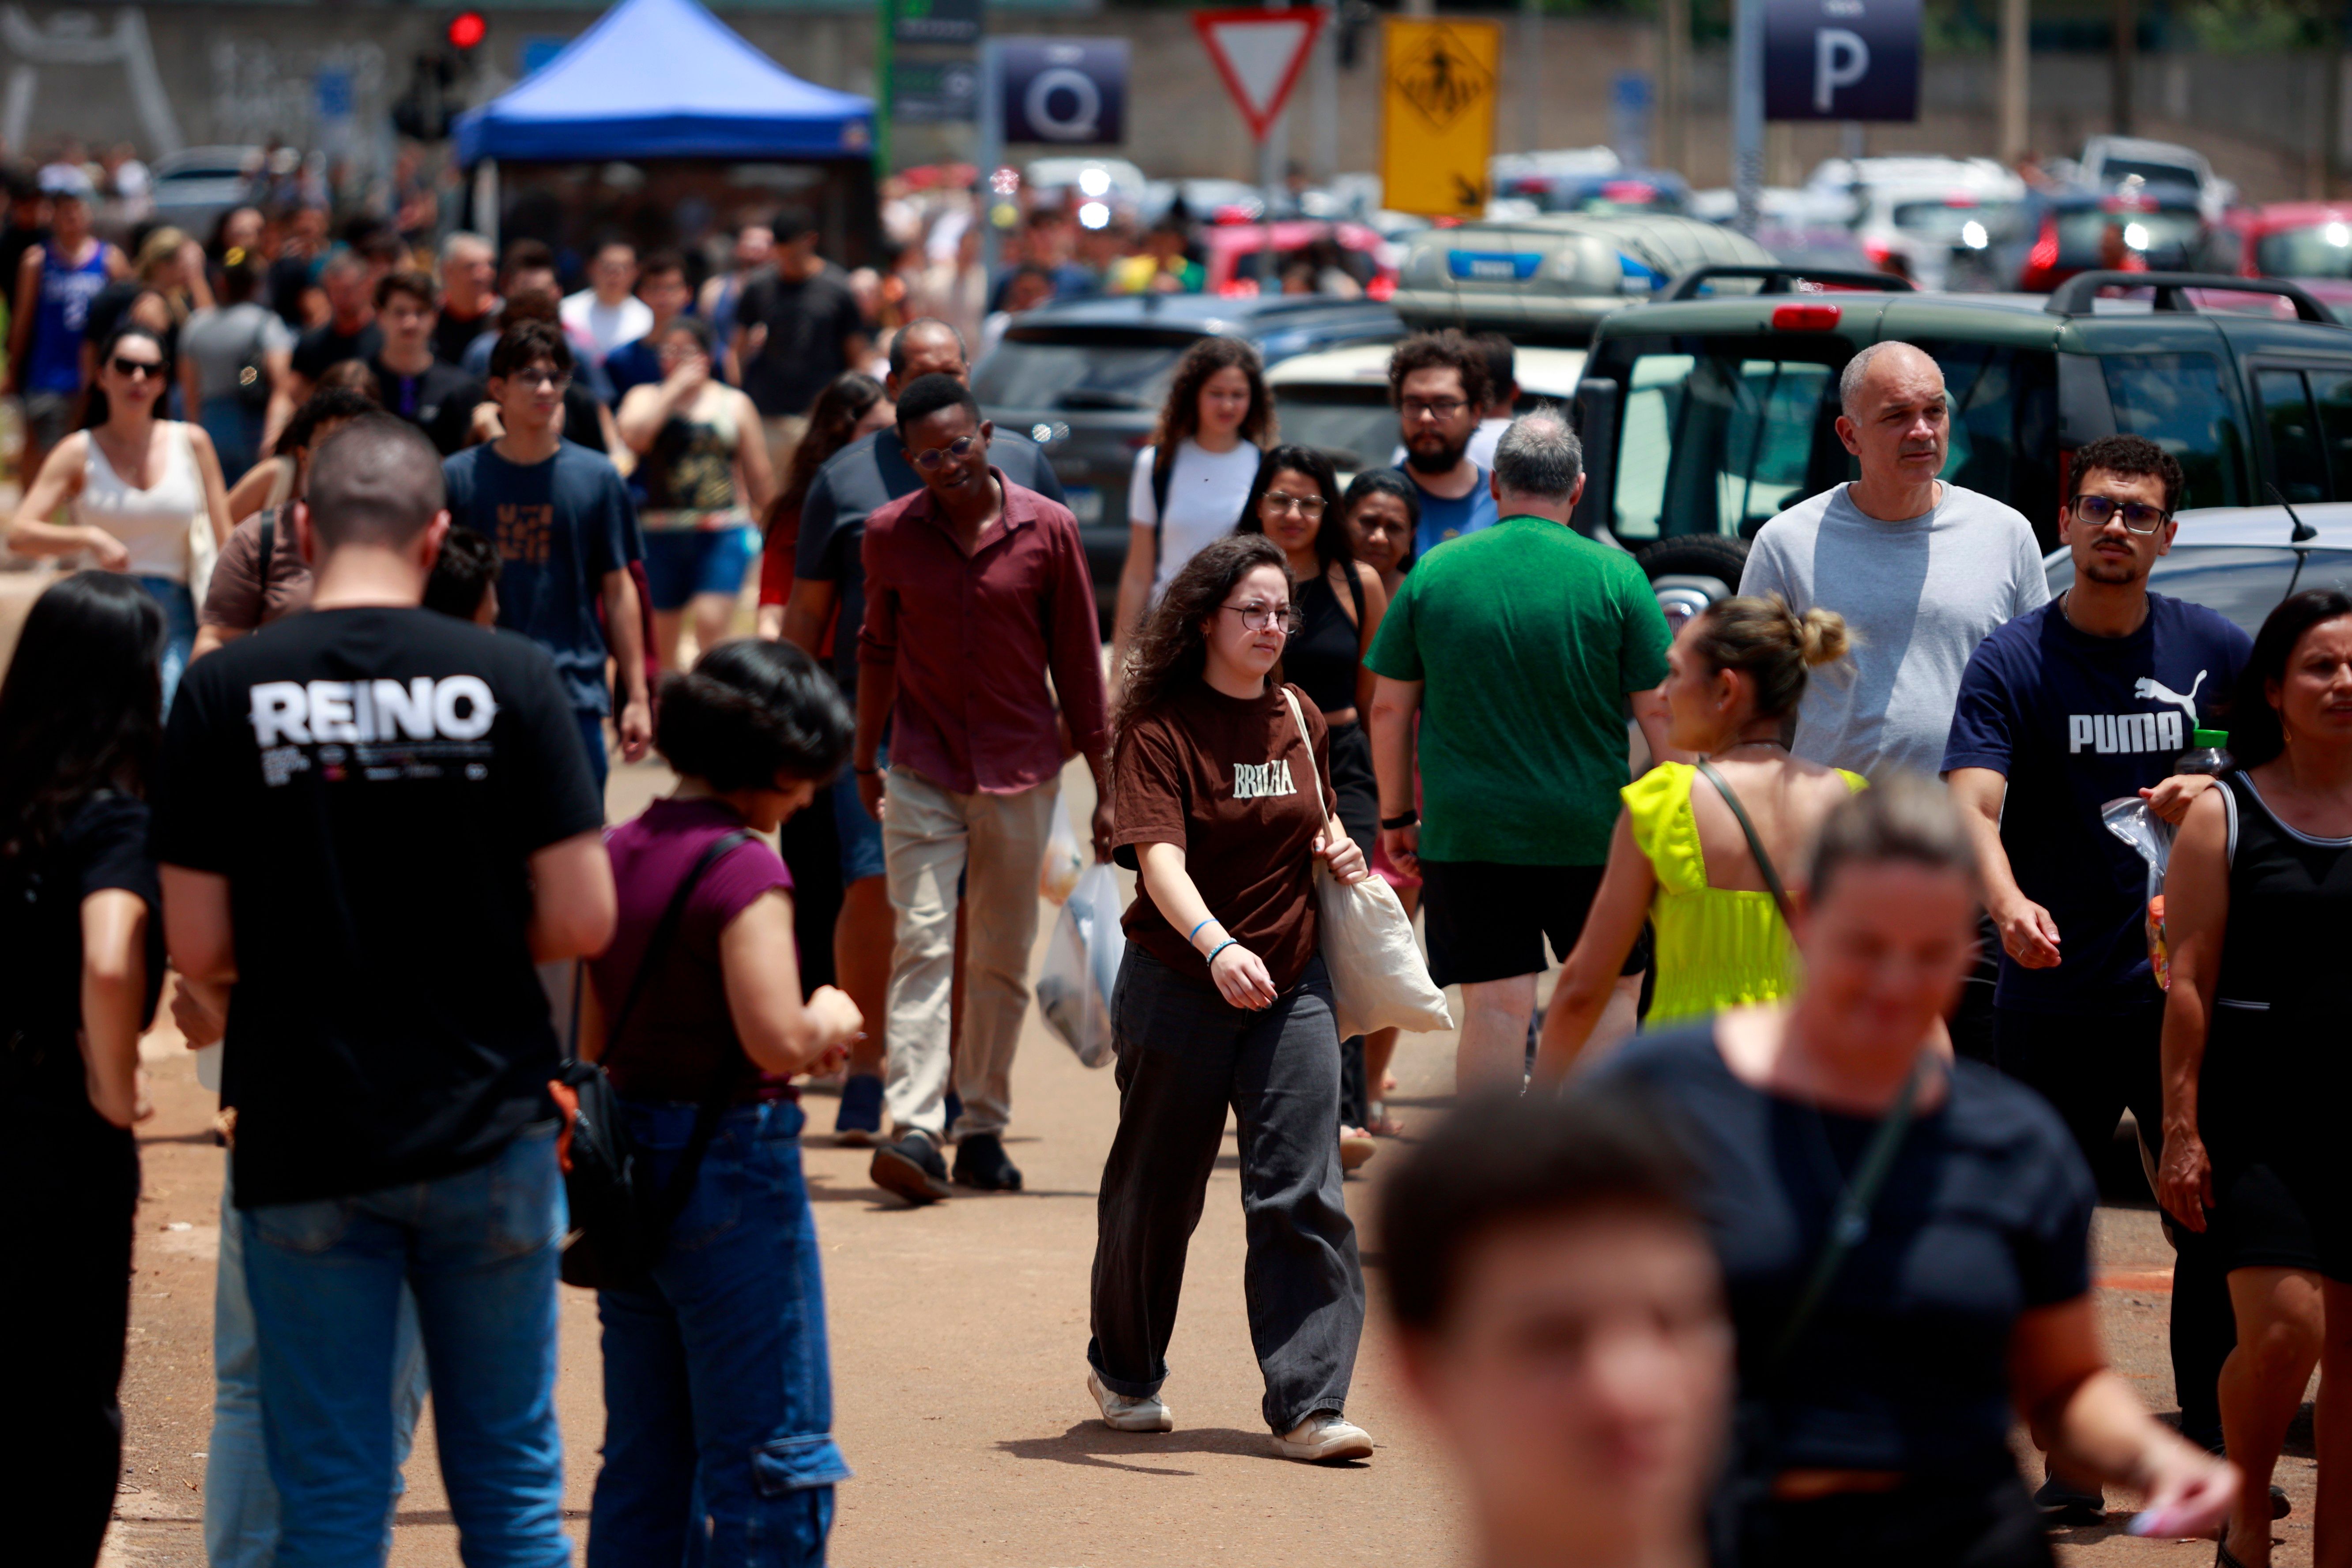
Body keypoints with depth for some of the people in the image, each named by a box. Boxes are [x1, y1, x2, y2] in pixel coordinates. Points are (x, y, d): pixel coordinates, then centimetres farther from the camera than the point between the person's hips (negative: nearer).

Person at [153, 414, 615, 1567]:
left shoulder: (227, 693, -5)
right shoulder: (511, 680, -5)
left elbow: (197, 949, -6)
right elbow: (582, 922, -6)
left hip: (304, 1140, 0)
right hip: (488, 1128, 0)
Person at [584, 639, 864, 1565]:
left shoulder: (621, 854, 7)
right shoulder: (744, 871, -16)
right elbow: (777, 1041, -24)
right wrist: (831, 1020, -3)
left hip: (632, 1167, 8)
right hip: (730, 1169, -8)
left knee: (644, 1463, 15)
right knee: (770, 1461, 0)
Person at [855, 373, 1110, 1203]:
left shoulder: (1048, 529, -4)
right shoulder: (890, 534, -1)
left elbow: (1078, 661, 3)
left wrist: (1105, 784, 4)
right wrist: (865, 759, 16)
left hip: (1022, 772, 1)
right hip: (923, 771, -1)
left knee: (1003, 961, 7)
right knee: (922, 946, -12)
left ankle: (983, 1129, 16)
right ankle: (914, 1129, -20)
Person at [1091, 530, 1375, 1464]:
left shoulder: (1299, 720, 8)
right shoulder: (1160, 730, -10)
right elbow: (1160, 859, -24)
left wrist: (1335, 853, 2)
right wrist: (1217, 946, -40)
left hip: (1291, 986, 4)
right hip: (1177, 988, -4)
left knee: (1303, 1194, -7)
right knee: (1158, 1190, 10)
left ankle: (1308, 1405, -7)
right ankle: (1125, 1371, 32)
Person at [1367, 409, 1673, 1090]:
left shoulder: (1433, 574, 1)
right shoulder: (1616, 576, -3)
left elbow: (1389, 709, 5)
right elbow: (1658, 711, -4)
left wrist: (1396, 816, 15)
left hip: (1466, 831, 1)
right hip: (1589, 830, -1)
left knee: (1494, 1008, 2)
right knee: (1616, 989, 15)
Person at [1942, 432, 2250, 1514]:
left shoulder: (2215, 651, 4)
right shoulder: (2012, 662, -5)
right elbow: (1973, 804, -17)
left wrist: (2213, 795, -9)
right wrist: (2008, 901, -38)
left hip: (2186, 979, 2)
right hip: (2054, 992, -2)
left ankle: (2213, 1434, 16)